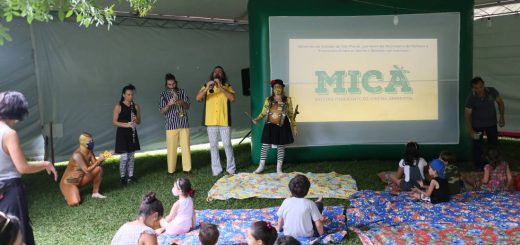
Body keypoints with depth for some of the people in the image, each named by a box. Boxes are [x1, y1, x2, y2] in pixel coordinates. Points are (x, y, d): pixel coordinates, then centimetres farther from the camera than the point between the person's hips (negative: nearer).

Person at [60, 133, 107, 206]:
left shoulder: (90, 151, -4)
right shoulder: (77, 155, -28)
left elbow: (95, 164, -4)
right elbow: (87, 171, -33)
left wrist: (100, 160, -24)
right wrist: (98, 160, -29)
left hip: (80, 179, 7)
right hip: (68, 183, -7)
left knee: (99, 169, -12)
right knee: (74, 203, -30)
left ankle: (95, 193, 2)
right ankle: (69, 194, 8)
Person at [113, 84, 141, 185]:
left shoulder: (136, 106, 4)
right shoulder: (118, 106, -8)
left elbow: (139, 122, 8)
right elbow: (114, 122, -10)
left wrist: (136, 119, -15)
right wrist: (126, 124, -23)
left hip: (132, 133, 5)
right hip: (122, 134, -5)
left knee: (131, 156, 10)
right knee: (124, 157, -6)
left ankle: (130, 176, 19)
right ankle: (122, 177, 7)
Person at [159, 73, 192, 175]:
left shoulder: (182, 91, 6)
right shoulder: (164, 94, 1)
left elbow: (188, 106, 6)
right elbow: (162, 111, -4)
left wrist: (182, 103, -15)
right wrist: (169, 104, -22)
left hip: (184, 124, 2)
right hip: (171, 125, -1)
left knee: (186, 146, 3)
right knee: (171, 148, 2)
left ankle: (187, 168, 11)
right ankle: (171, 170, 12)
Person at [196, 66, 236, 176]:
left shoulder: (227, 86, 5)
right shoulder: (206, 86, 7)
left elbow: (232, 98, -14)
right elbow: (198, 98, -8)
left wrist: (220, 87, -20)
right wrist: (207, 88, -22)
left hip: (224, 121, -1)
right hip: (211, 121, 1)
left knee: (227, 144, 1)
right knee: (213, 146, 6)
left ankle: (231, 168, 12)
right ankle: (216, 169, 14)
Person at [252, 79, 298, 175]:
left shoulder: (287, 100, 1)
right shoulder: (268, 99, 4)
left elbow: (291, 114, 5)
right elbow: (263, 113, 5)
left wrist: (294, 126, 2)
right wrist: (257, 119, -12)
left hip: (282, 127, -1)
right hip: (270, 126, 1)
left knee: (281, 147, 5)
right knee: (265, 146, 2)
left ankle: (279, 168, 15)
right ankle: (261, 166, 15)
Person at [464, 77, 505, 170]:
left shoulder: (492, 91, -18)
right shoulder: (471, 99, -23)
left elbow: (500, 102, 0)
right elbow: (467, 115, -16)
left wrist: (501, 117, -9)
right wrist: (471, 131, -21)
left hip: (492, 123, 2)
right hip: (477, 125, -2)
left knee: (494, 144, 14)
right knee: (478, 146, 7)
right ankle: (479, 166, 26)